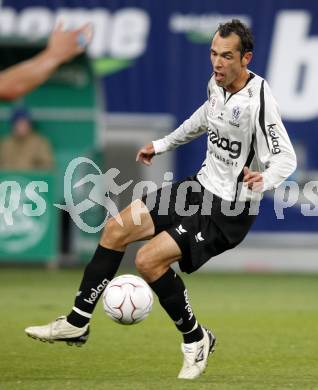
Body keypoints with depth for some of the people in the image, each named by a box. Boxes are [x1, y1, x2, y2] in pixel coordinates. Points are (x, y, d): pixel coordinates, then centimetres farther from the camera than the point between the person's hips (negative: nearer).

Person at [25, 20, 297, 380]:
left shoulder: (258, 101, -25)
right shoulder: (217, 84, 1)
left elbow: (286, 158, -24)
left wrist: (263, 180, -44)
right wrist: (163, 144, 31)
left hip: (230, 210, -9)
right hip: (202, 185, 9)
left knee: (149, 260, -20)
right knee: (116, 230, 6)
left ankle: (195, 339, 1)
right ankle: (77, 323, 16)